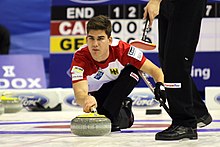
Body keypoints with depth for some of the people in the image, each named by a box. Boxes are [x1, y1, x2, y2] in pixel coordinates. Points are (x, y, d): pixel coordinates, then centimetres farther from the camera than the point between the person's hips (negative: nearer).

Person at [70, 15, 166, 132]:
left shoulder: (122, 49, -31)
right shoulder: (80, 58, -34)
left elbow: (153, 70, -25)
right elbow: (79, 92, -48)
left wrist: (160, 85, -47)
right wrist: (86, 100, -73)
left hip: (118, 88, 0)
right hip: (96, 93, 0)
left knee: (133, 70, -28)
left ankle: (108, 113, -23)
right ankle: (124, 114, 14)